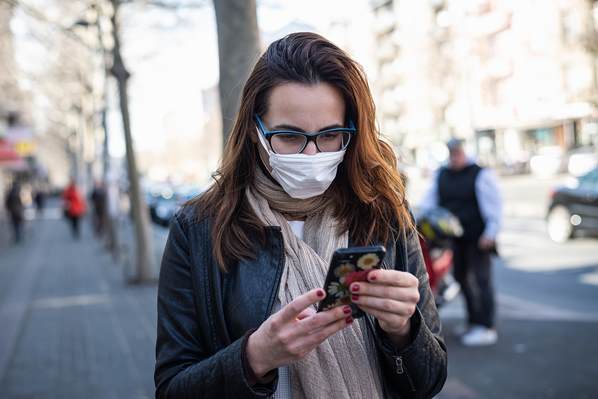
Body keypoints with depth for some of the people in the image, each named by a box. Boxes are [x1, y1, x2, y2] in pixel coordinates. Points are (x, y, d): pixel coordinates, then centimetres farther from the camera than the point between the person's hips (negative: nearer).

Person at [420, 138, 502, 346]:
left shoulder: (481, 174, -6)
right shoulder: (441, 175, 12)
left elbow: (493, 205, -9)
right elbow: (429, 201, 15)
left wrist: (490, 233, -15)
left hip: (477, 238, -6)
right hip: (455, 237, 7)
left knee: (481, 280, -6)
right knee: (462, 278, 12)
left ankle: (486, 328, -5)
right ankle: (473, 322, 25)